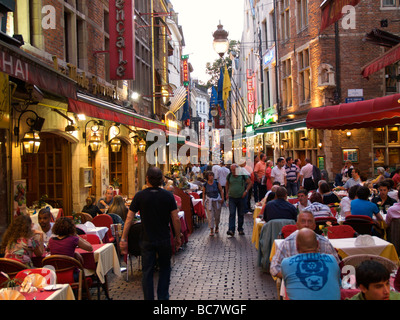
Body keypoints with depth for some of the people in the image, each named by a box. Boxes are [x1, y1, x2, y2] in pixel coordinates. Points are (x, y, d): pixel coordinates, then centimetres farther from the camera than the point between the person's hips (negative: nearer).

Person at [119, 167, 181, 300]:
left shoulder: (140, 196, -8)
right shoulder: (168, 195, -8)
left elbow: (129, 218, -8)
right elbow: (176, 219, -7)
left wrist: (123, 239, -2)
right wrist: (177, 237, 6)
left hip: (147, 240, -1)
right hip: (164, 239, 1)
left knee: (147, 272, 8)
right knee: (164, 269, 19)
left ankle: (149, 298, 10)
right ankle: (163, 297, 23)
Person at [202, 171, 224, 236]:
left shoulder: (216, 183, -3)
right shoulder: (205, 185, -2)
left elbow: (221, 191, 4)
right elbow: (204, 194, 6)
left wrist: (222, 198, -6)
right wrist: (203, 202, 3)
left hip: (217, 201, 1)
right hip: (209, 201, -1)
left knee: (217, 215, 9)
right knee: (210, 216, -7)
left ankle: (217, 226, 35)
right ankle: (211, 230, -2)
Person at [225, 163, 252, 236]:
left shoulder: (243, 175, -4)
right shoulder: (229, 176, 4)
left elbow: (249, 182, 4)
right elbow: (227, 184, 19)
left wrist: (246, 191, -6)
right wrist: (227, 193, 11)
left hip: (241, 197, -1)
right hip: (232, 198, 1)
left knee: (241, 214, 8)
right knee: (232, 214, -9)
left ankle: (240, 229, 20)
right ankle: (231, 230, -15)